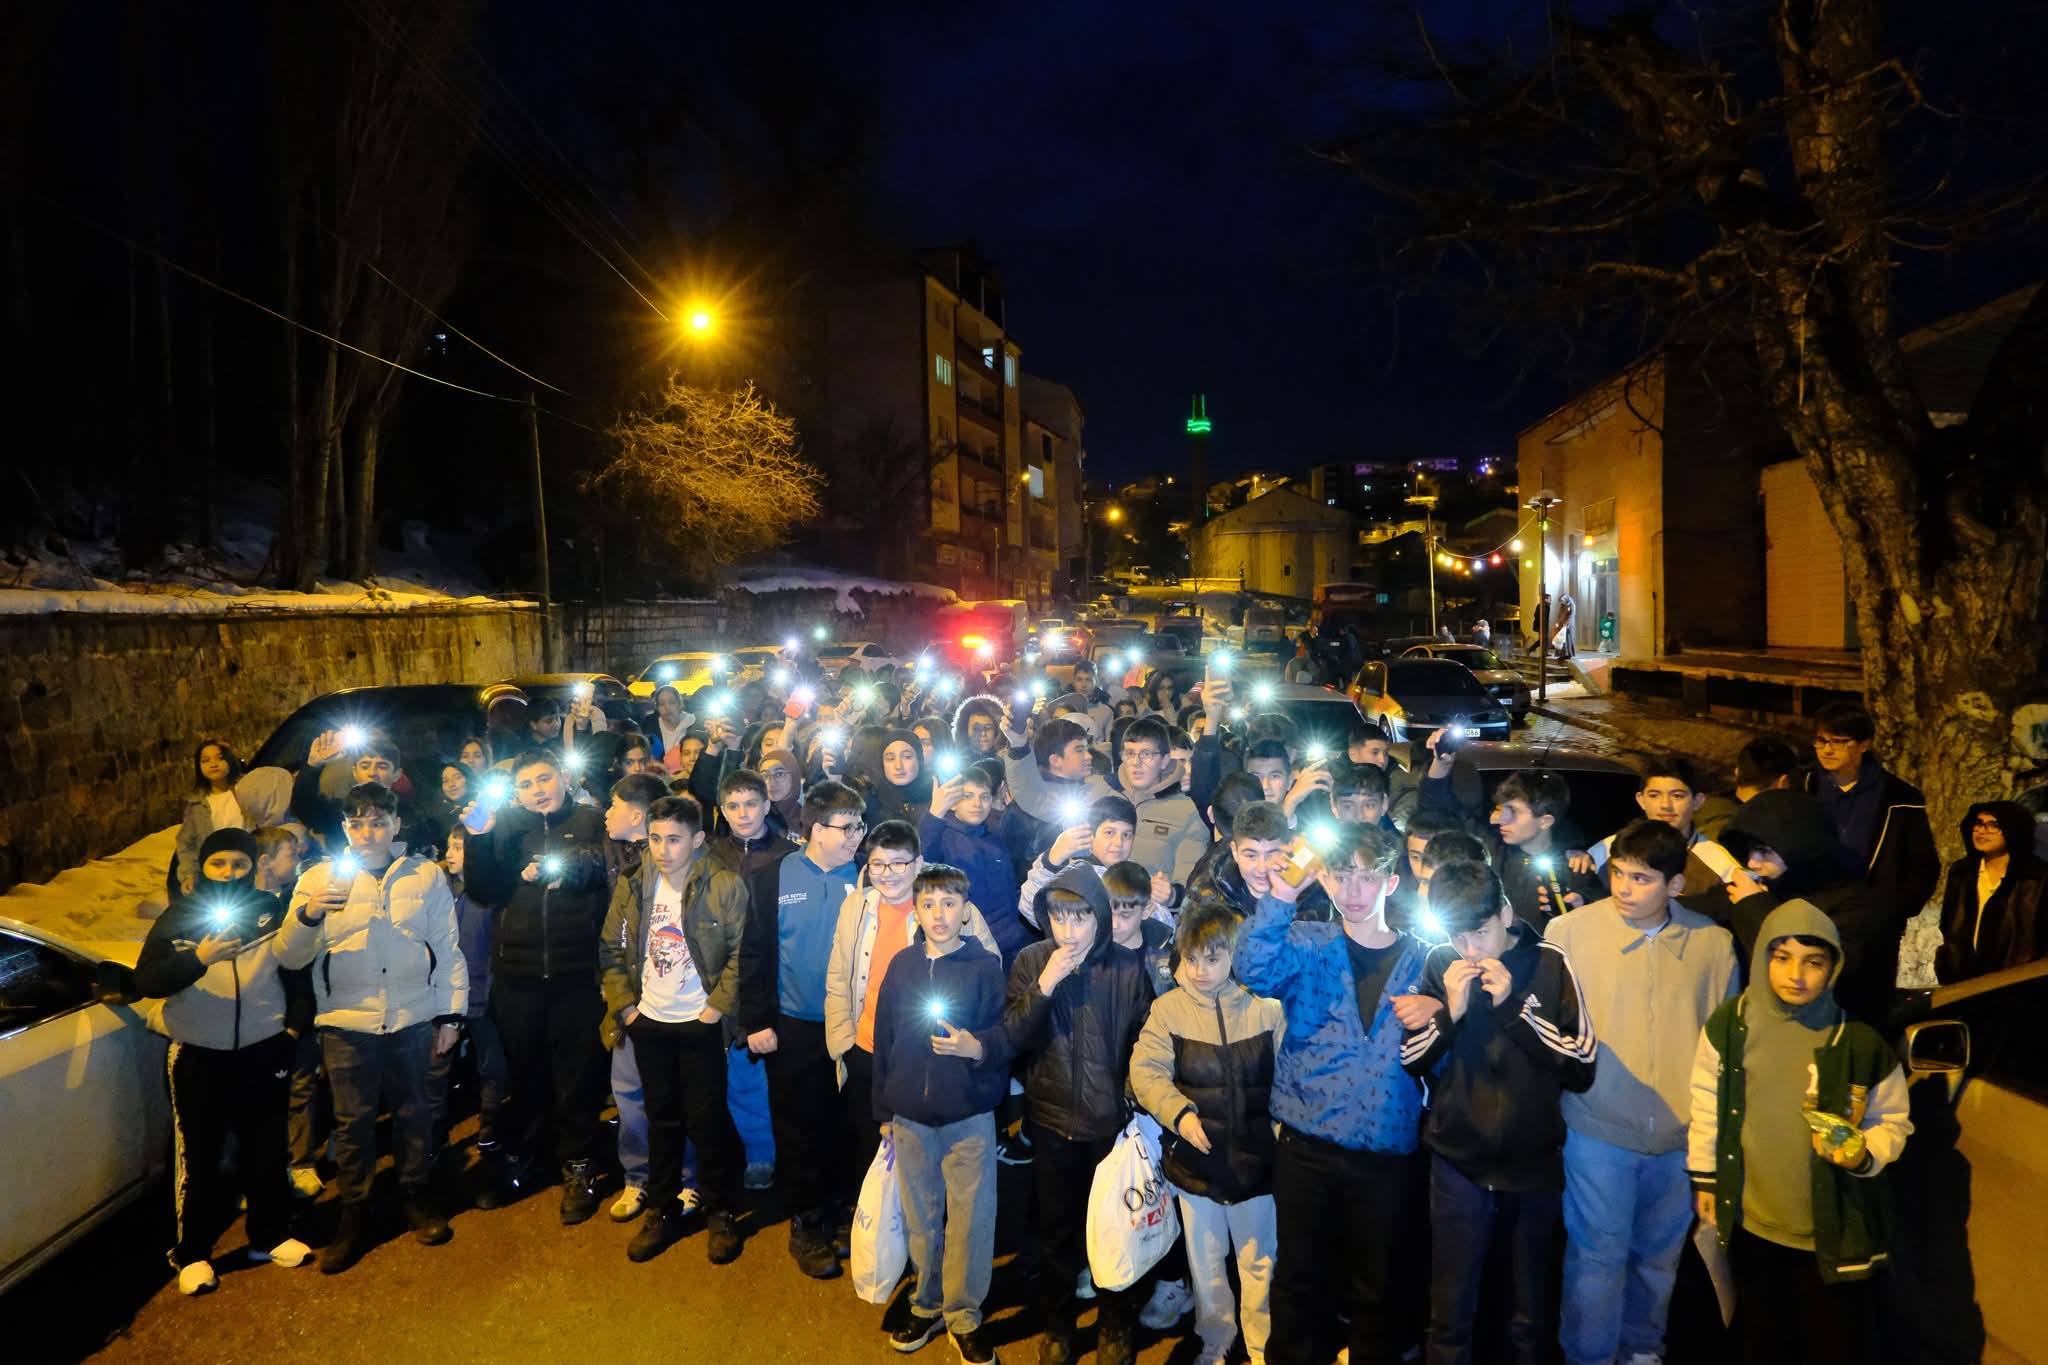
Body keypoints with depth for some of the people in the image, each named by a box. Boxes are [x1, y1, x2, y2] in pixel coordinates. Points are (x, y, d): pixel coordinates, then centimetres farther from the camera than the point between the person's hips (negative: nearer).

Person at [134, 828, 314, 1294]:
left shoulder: (273, 911, -1)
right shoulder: (178, 918, -3)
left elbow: (299, 972, 6)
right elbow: (145, 982, -13)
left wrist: (296, 1025, 0)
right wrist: (198, 959, -28)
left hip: (264, 1051, 1)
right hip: (198, 1056, -1)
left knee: (266, 1149, 12)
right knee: (198, 1155, 7)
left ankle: (270, 1235, 28)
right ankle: (192, 1253, 22)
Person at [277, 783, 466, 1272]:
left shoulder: (426, 875, 1)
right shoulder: (319, 878, 0)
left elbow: (448, 949, 5)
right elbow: (290, 957, -2)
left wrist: (451, 1014, 3)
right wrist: (307, 914, -22)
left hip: (414, 1018, 0)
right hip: (346, 1022, 0)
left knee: (414, 1112, 12)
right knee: (353, 1120, 8)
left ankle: (416, 1196, 32)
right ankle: (354, 1213, 25)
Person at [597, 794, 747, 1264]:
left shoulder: (725, 887, -14)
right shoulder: (633, 885, -1)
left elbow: (741, 953, -11)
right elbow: (611, 950, 7)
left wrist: (718, 1007, -13)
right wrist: (623, 1004, 1)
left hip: (701, 1025, -4)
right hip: (649, 1022, 4)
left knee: (707, 1120, 4)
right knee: (661, 1120, 15)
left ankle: (720, 1213, 22)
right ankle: (662, 1211, 30)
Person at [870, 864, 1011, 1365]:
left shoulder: (986, 965, -7)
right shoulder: (901, 965, 2)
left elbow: (1008, 1034, -5)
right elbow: (883, 1038, 7)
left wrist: (978, 1047, -26)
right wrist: (883, 1109, 8)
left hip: (969, 1116, -3)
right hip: (910, 1115, 3)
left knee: (970, 1219, 5)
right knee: (920, 1218, 15)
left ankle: (963, 1318, 22)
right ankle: (926, 1306, 33)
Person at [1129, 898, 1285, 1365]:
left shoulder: (1265, 1006, -9)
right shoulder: (1168, 1008, -7)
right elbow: (1146, 1070, -12)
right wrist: (1179, 1112, -26)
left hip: (1254, 1157, -1)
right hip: (1196, 1160, 1)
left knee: (1259, 1262, 15)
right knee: (1206, 1263, 18)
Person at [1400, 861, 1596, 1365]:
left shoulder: (1549, 964, -9)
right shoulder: (1438, 964, -5)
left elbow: (1581, 1068, -11)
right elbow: (1411, 1062, 0)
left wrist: (1512, 1005, -20)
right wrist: (1450, 1010, -17)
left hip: (1534, 1162, 0)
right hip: (1458, 1159, 1)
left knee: (1532, 1312, 18)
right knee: (1451, 1311, 11)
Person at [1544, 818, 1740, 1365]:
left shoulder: (1713, 942, -3)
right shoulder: (1570, 931, -12)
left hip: (1681, 1134, 3)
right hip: (1600, 1129, -3)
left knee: (1660, 1255, 20)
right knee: (1598, 1255, 6)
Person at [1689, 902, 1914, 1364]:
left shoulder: (1860, 1042, -15)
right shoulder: (1730, 1023, -9)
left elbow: (1894, 1122, -1)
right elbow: (1707, 1103, 3)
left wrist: (1864, 1154, -21)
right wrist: (1704, 1177, 7)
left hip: (1836, 1234, -2)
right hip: (1751, 1225, 2)